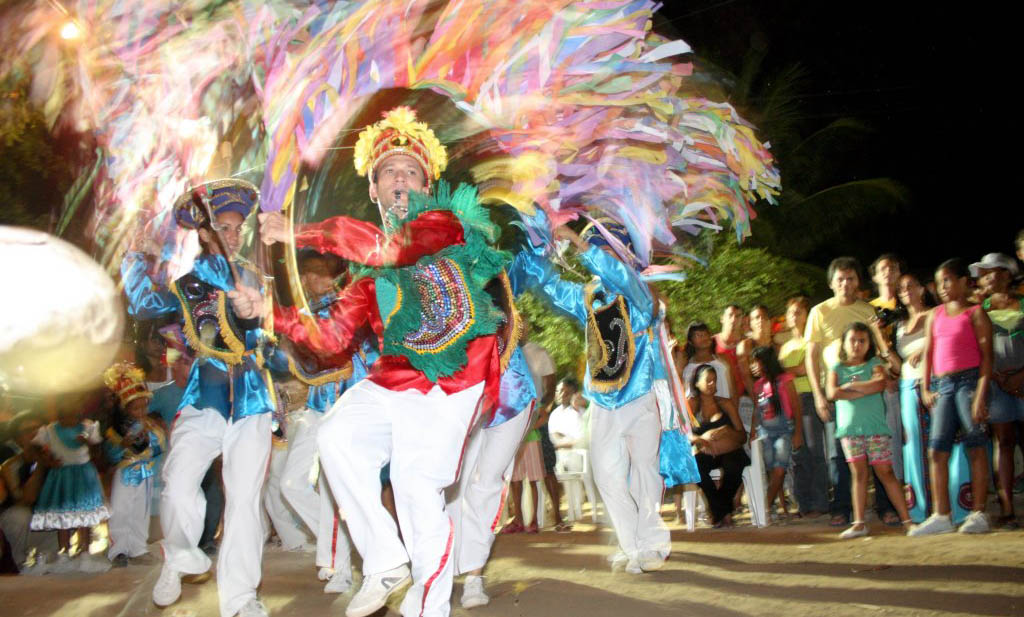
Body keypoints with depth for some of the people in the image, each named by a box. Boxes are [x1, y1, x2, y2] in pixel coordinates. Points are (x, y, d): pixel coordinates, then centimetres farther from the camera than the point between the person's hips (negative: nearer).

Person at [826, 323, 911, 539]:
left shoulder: (874, 364, 6)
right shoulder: (837, 368, 9)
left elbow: (880, 383, -15)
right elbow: (832, 393, -9)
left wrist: (850, 385, -9)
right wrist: (866, 389, -10)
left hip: (876, 427, -1)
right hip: (849, 428, 1)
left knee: (885, 472, 0)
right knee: (858, 474, 4)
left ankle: (907, 518, 7)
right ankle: (859, 523, 8)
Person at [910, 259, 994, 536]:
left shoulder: (975, 313, 0)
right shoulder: (935, 315, 16)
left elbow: (987, 355, -7)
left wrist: (981, 393, -15)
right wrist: (925, 389, 6)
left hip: (969, 380, -5)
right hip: (942, 385, 5)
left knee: (975, 446, -3)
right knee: (937, 450, -1)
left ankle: (978, 513, 4)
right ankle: (941, 515, 3)